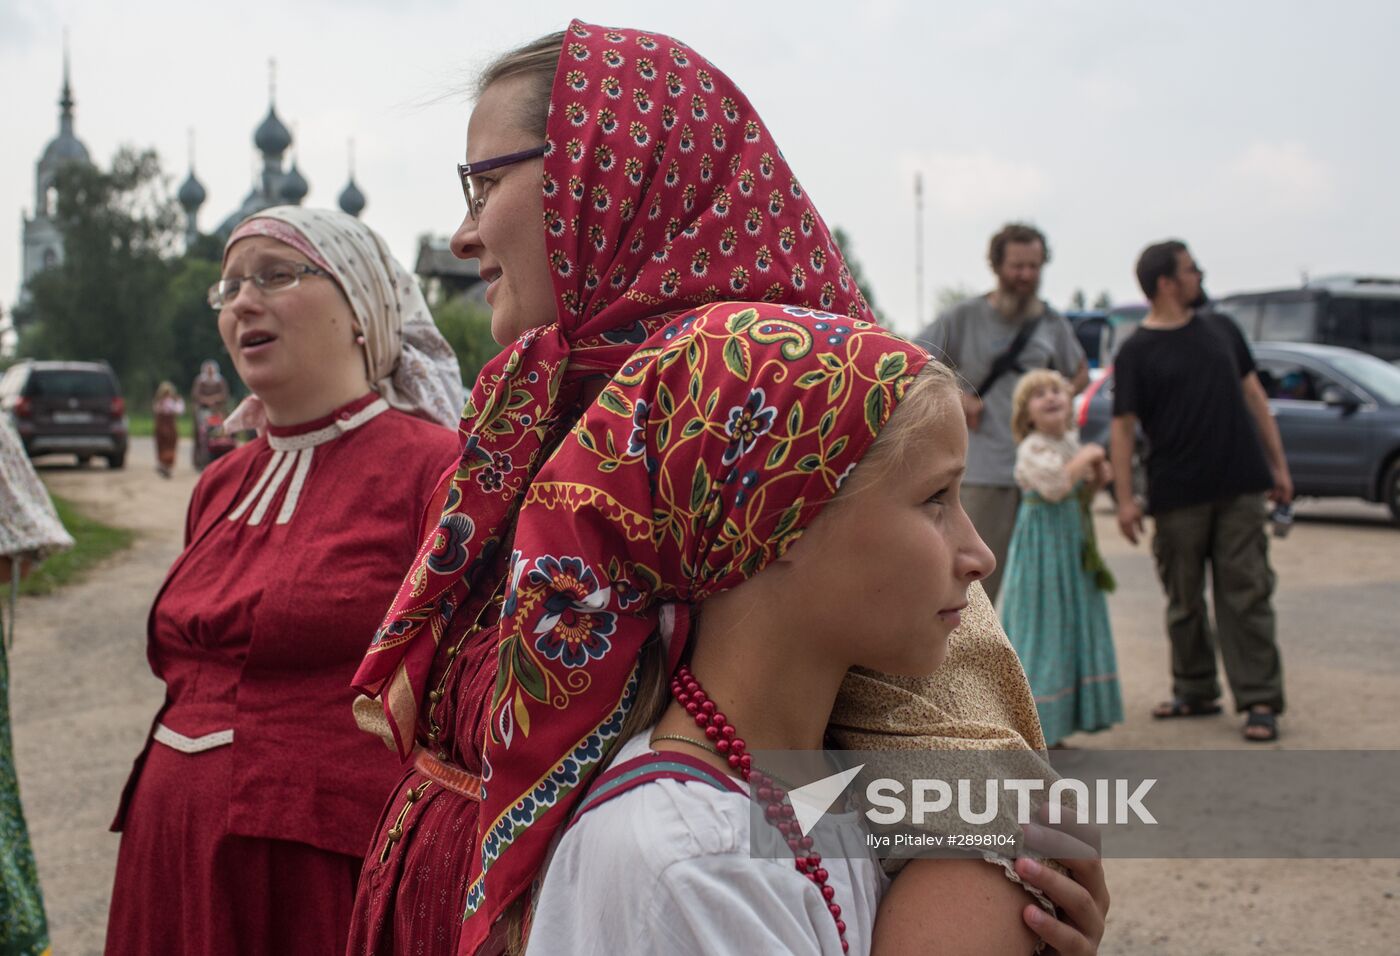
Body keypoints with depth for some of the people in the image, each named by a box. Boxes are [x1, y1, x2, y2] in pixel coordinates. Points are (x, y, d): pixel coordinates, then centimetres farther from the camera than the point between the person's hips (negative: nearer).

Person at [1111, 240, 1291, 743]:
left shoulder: (1221, 329, 11)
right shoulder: (1136, 352, -1)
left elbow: (1253, 395, 15)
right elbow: (1123, 426, -4)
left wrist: (1278, 464, 12)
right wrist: (1125, 498, -10)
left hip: (1240, 487, 2)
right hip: (1177, 494, -2)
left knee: (1246, 595, -2)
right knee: (1184, 599, 8)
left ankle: (1260, 700, -1)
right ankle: (1195, 691, 23)